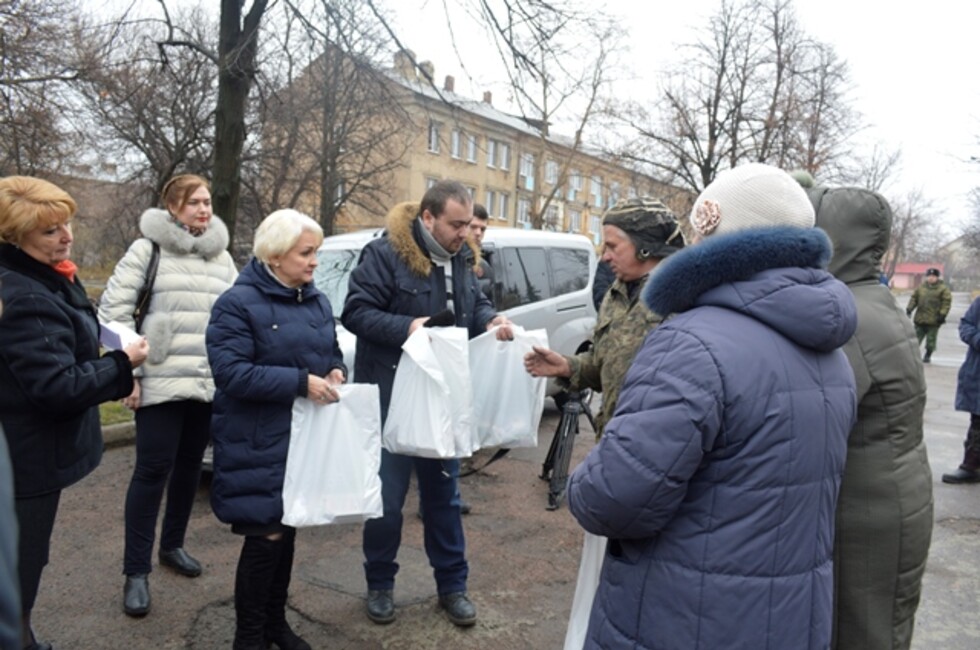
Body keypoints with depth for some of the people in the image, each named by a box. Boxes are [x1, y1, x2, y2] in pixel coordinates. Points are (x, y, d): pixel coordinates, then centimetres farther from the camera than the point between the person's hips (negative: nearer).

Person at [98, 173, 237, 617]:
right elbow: (113, 310, -5)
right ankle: (136, 571, 11)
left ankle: (172, 546, 34)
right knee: (152, 470, -2)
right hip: (161, 382, -5)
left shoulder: (221, 257, 12)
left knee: (189, 465, 15)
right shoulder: (148, 249, -2)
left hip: (210, 384, 5)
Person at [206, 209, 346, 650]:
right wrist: (300, 382, -27)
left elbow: (332, 354, 17)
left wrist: (336, 374, -6)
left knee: (287, 531, 17)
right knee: (265, 536, -1)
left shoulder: (317, 302, 8)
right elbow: (232, 373, -21)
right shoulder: (238, 303, -13)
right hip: (258, 445, -7)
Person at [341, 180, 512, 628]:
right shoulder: (384, 254, -14)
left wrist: (491, 320, -5)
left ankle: (452, 585, 32)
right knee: (387, 497, 9)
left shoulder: (459, 261, 8)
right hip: (391, 398, -6)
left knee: (443, 494, 16)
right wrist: (406, 327, -30)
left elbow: (475, 304, 17)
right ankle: (380, 583, 31)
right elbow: (355, 312, -16)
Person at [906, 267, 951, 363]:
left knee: (931, 339, 5)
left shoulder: (943, 289, -3)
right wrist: (909, 309, 2)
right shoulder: (921, 287, 9)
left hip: (933, 320, -4)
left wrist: (942, 314, -16)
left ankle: (927, 356, 16)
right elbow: (914, 298, 12)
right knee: (916, 338, 7)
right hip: (920, 318, 4)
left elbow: (947, 302, -8)